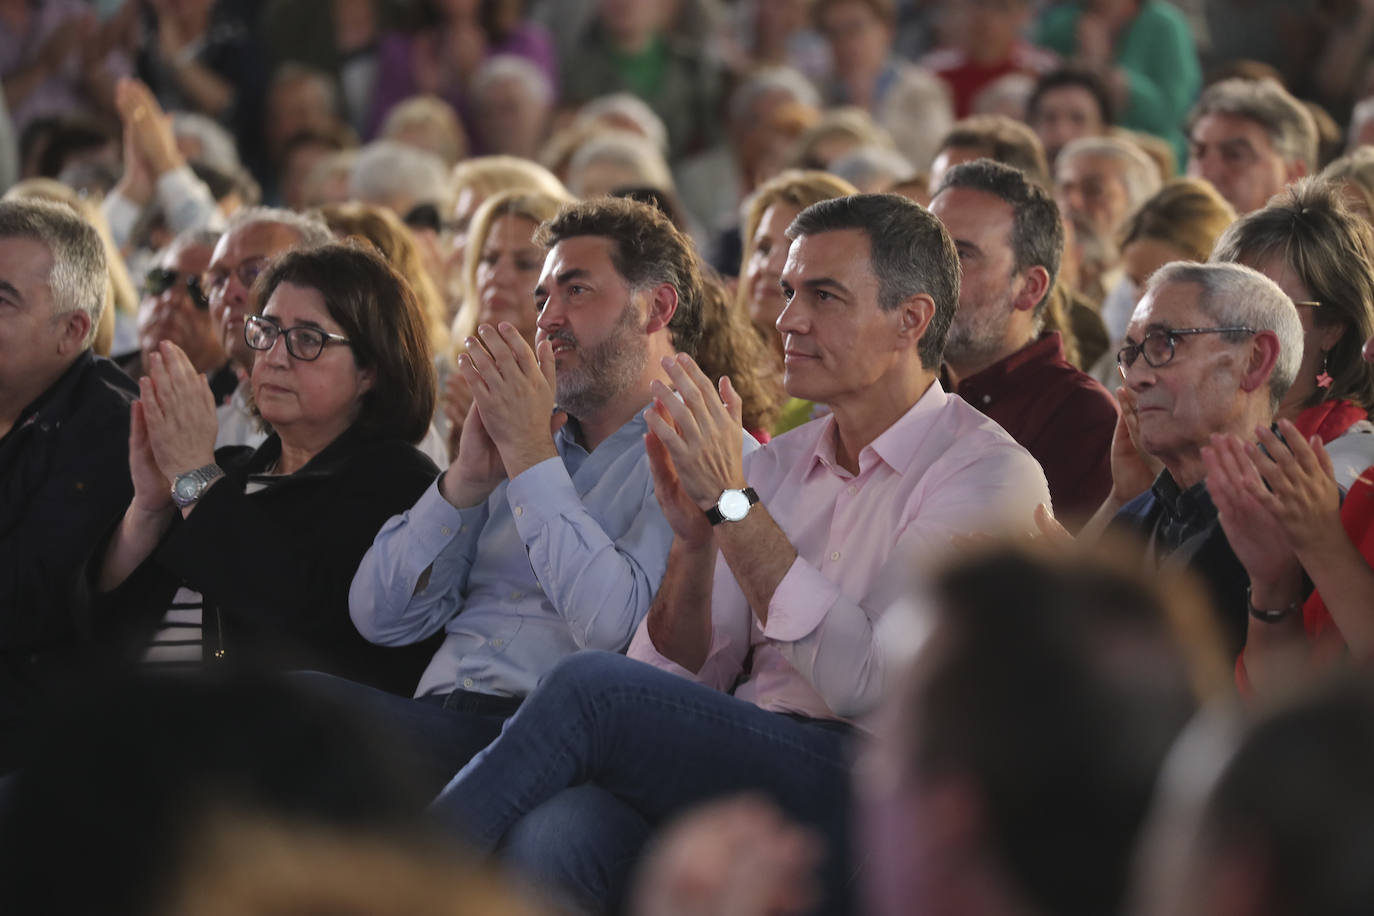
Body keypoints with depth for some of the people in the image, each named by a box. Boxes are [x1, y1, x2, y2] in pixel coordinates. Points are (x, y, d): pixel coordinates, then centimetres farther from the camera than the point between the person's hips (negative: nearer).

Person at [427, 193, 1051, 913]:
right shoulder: (778, 463, 19)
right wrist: (693, 539, -6)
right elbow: (678, 682, 12)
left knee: (591, 688, -25)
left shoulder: (990, 474, -2)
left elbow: (866, 685, -15)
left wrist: (732, 503, -14)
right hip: (736, 768, 5)